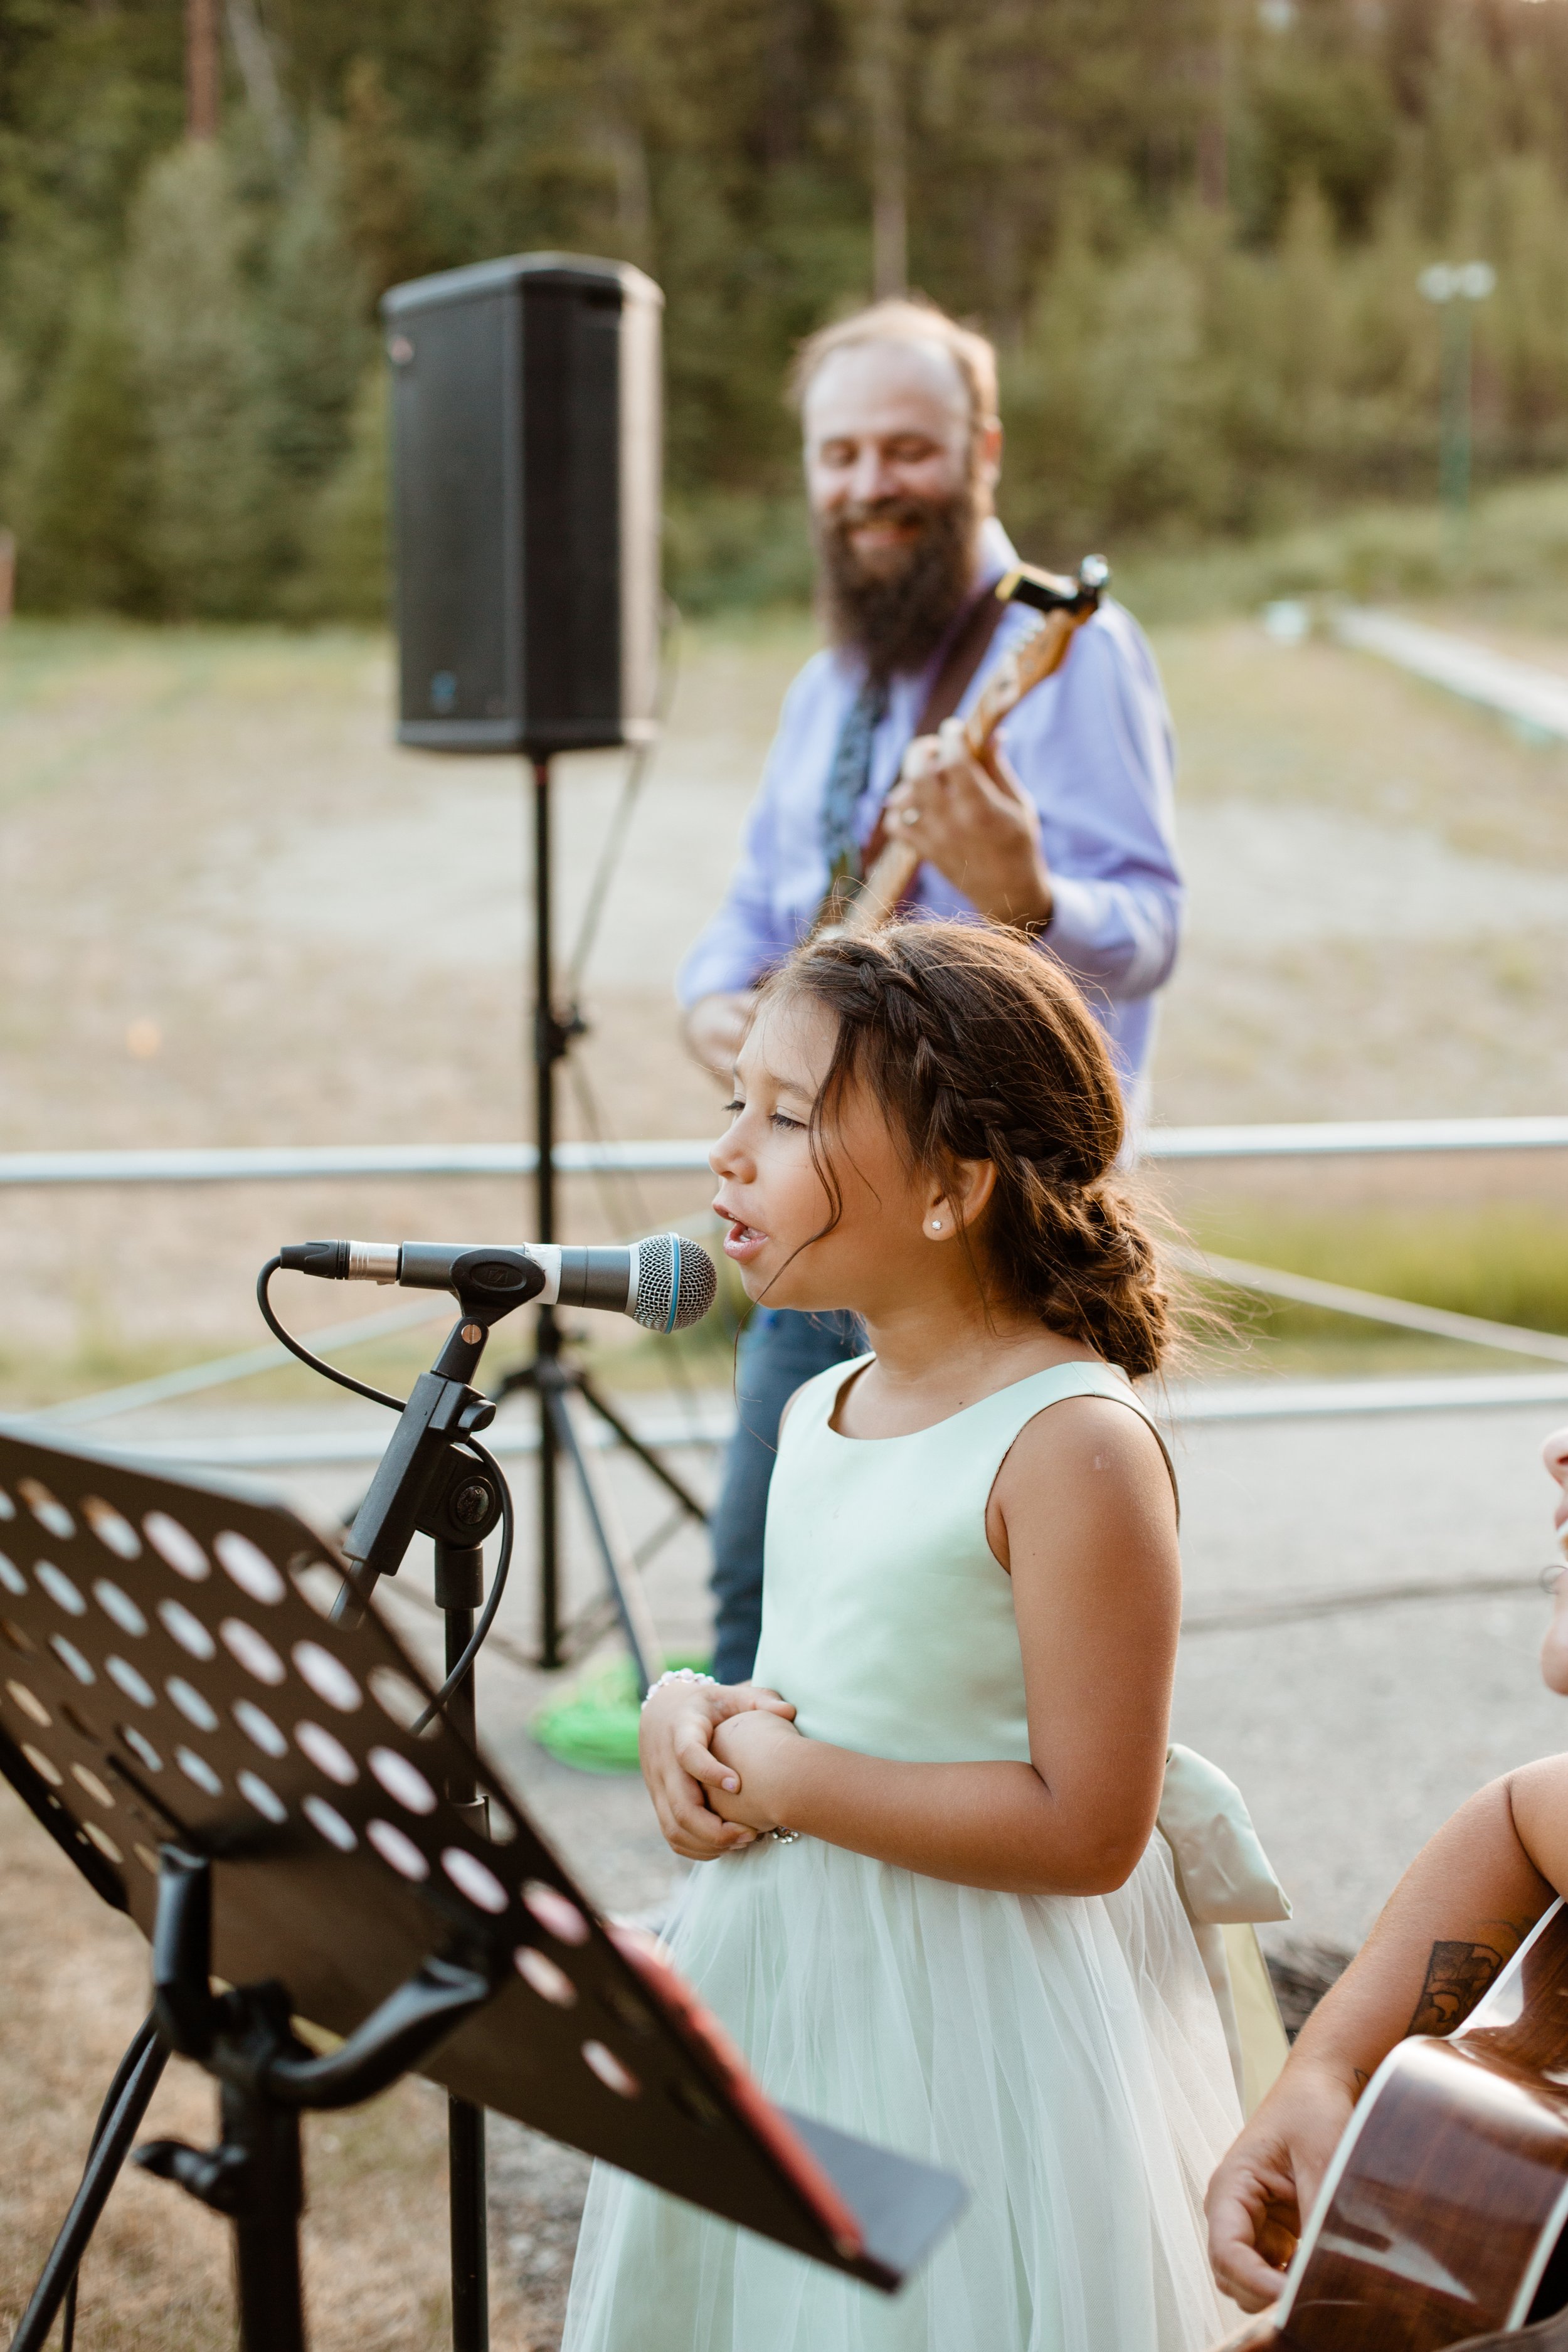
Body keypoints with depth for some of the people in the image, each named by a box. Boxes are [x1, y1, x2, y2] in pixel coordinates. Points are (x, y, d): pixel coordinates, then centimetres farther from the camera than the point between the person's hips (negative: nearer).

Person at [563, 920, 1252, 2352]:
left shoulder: (1073, 1446, -20)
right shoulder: (818, 1415, 5)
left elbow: (1086, 1830, -22)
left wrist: (776, 1775, -18)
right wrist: (693, 1710, -2)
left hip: (969, 2021, -8)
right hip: (772, 1977, 8)